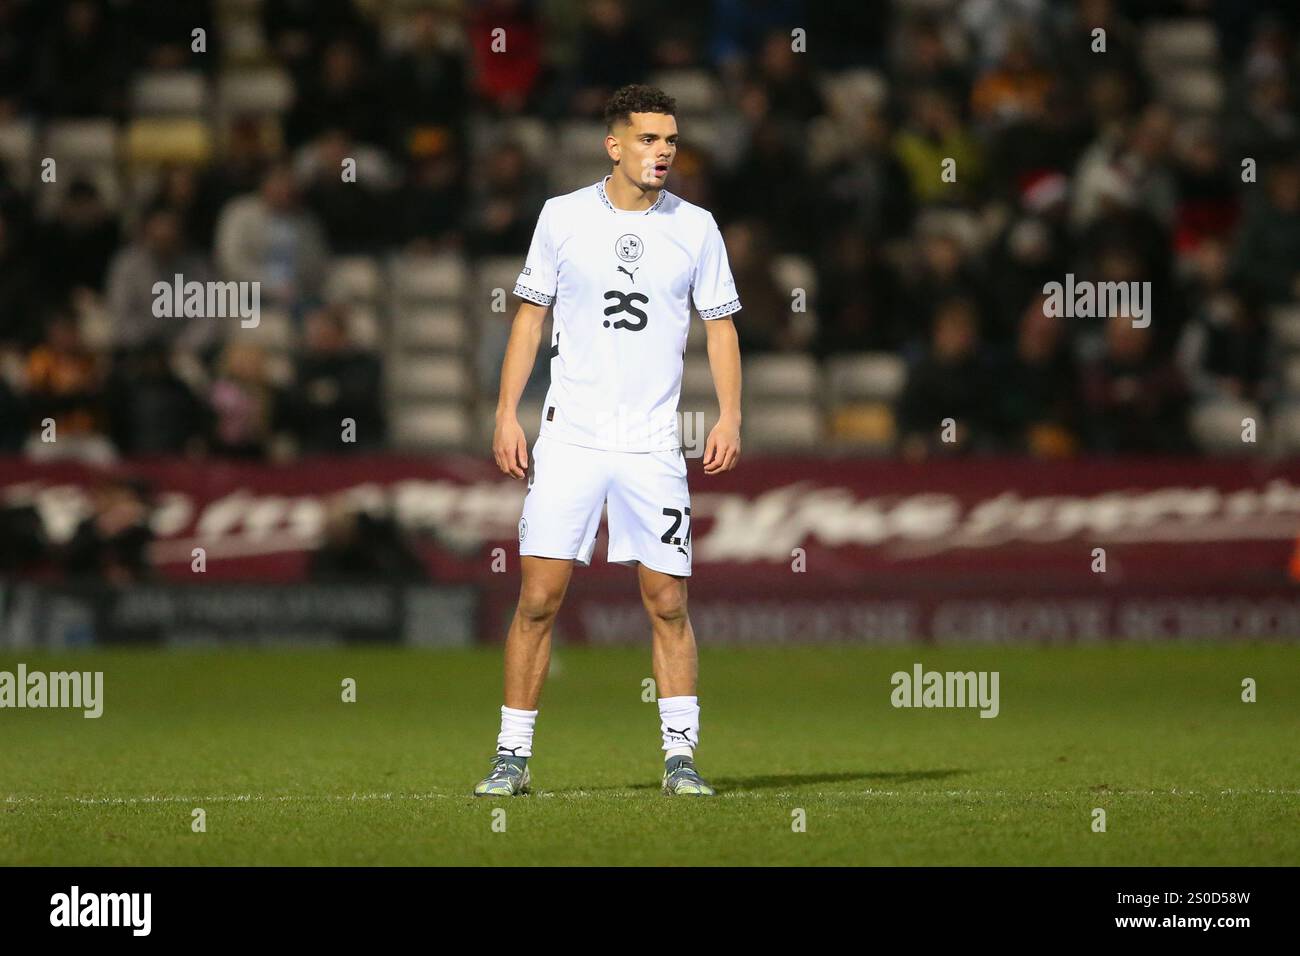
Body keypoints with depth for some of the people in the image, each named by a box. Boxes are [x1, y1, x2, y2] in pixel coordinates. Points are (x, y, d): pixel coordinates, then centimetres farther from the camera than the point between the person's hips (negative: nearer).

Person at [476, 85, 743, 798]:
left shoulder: (695, 227, 4)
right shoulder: (561, 217, 3)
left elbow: (720, 325, 9)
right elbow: (530, 313, 10)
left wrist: (730, 415, -4)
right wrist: (506, 413, 3)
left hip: (653, 445, 1)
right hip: (568, 439, 0)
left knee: (667, 603, -1)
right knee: (538, 599, -5)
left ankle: (680, 757, 7)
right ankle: (512, 757, 2)